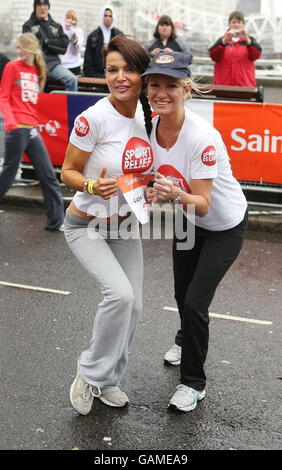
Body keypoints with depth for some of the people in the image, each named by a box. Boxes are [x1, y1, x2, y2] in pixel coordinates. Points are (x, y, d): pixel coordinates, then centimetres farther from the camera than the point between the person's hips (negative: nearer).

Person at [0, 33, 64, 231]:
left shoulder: (37, 70, 15)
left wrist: (35, 124, 14)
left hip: (32, 130, 6)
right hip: (17, 129, -6)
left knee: (48, 174, 5)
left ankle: (56, 220, 11)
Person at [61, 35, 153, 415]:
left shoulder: (147, 114, -5)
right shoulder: (94, 119, -24)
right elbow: (68, 172, -14)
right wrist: (92, 187, -33)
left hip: (126, 223, 6)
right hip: (87, 226, -6)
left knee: (132, 307, 6)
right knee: (120, 294, -26)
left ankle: (107, 382, 29)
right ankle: (90, 374, -1)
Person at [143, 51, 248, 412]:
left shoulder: (202, 137, -35)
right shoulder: (150, 125, -15)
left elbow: (202, 204, -32)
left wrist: (177, 195, -52)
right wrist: (152, 194, -21)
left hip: (225, 226, -6)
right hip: (187, 223, 6)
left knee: (195, 303, -9)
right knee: (182, 294, 20)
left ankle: (193, 383, 14)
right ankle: (187, 341, 55)